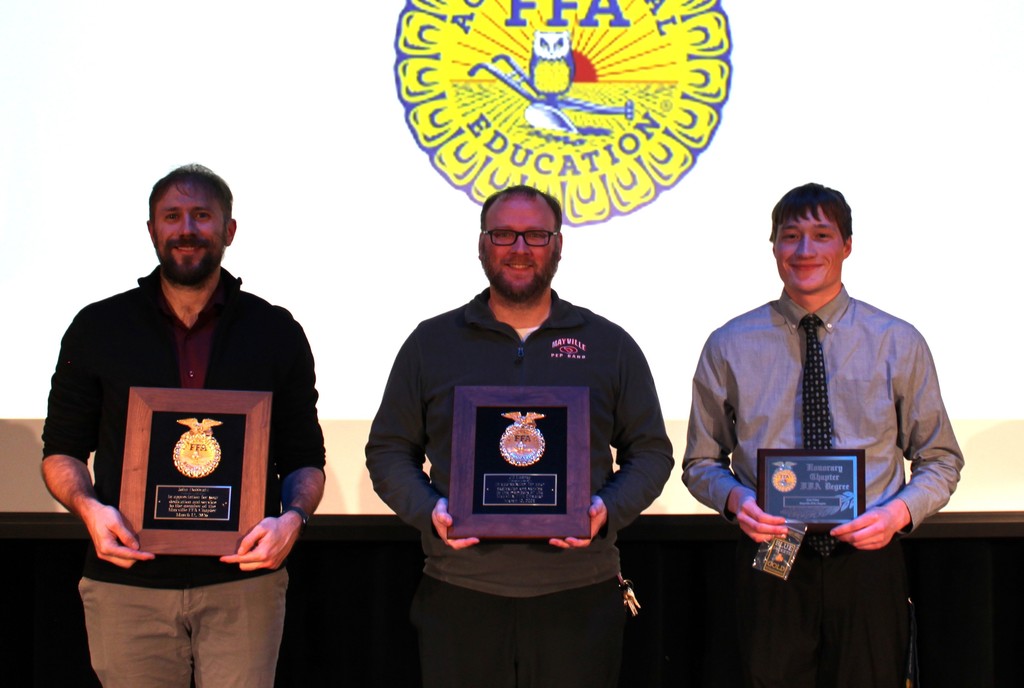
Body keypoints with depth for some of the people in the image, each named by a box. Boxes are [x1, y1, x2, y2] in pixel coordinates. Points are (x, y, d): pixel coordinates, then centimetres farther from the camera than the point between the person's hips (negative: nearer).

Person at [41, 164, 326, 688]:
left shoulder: (276, 332, 8)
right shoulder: (97, 329, 8)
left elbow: (305, 459, 11)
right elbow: (62, 451, 12)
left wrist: (292, 517, -10)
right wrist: (89, 507, -9)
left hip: (243, 582, 0)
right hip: (127, 582, 1)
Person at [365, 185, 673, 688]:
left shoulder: (610, 345, 9)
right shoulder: (430, 343, 9)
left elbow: (650, 452, 11)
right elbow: (389, 450, 11)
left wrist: (609, 509, -8)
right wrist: (428, 510, -8)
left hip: (578, 598, 0)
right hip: (459, 598, 0)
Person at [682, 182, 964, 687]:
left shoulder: (898, 344, 4)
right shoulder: (729, 347, 3)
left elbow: (940, 460, 8)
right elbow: (701, 462, 9)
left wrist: (900, 511, -12)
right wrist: (735, 499, -12)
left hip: (866, 558, 0)